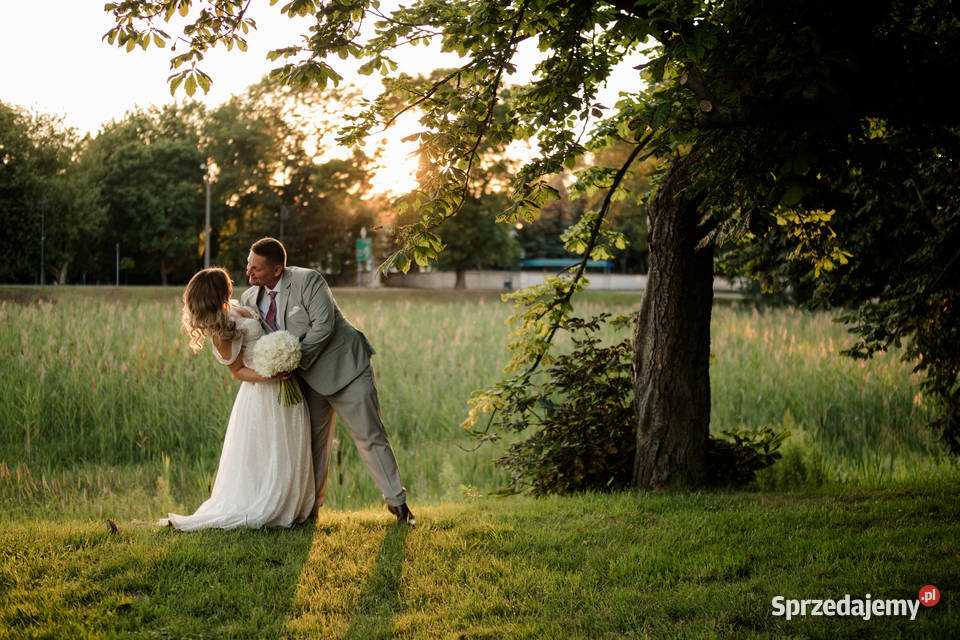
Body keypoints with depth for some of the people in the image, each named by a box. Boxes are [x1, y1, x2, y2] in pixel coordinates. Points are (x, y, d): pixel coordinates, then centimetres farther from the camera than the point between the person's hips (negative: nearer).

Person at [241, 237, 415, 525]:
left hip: (345, 367, -6)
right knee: (313, 442, 10)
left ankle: (396, 501, 5)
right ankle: (311, 504, 24)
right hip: (310, 377, 6)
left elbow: (323, 325, -25)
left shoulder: (307, 280, -19)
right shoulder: (251, 298, 0)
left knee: (369, 436, -3)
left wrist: (295, 360, -22)